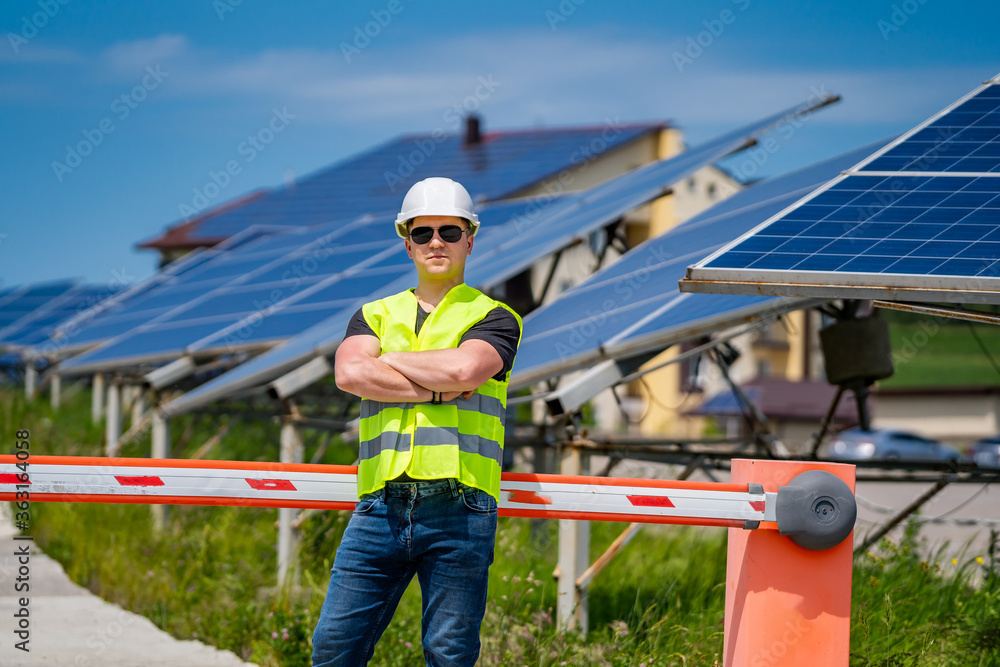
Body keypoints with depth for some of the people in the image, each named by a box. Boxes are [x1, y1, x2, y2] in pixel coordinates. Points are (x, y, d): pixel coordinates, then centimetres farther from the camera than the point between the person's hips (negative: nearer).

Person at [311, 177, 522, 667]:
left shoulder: (494, 318, 11)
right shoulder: (375, 315, 19)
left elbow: (465, 369, -11)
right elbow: (350, 374, -2)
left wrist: (392, 360, 3)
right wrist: (437, 390, -6)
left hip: (457, 510, -3)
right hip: (381, 508, 3)